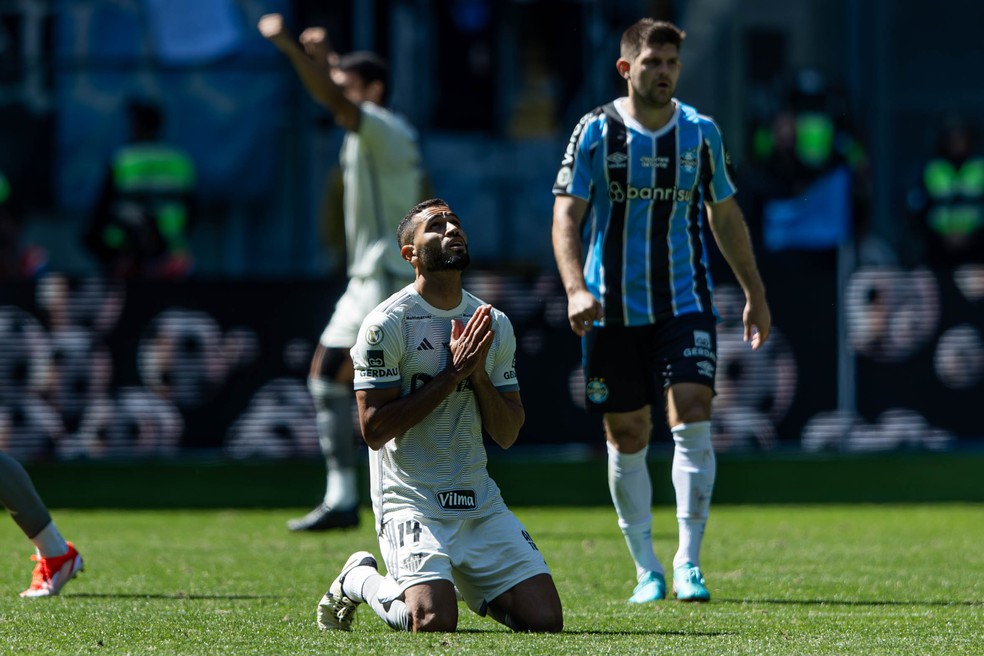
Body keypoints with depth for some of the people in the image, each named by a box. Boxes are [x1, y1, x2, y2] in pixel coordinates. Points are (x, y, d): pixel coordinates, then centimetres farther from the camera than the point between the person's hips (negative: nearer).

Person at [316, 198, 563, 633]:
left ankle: (459, 581, 21)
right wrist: (453, 374, -15)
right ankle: (361, 582, 7)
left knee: (545, 619, -8)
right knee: (435, 622, -26)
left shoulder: (494, 325, 10)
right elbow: (374, 429, -14)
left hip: (480, 503, 6)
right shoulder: (387, 324, -8)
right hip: (411, 501, -5)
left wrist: (478, 373, -8)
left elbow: (507, 435, 10)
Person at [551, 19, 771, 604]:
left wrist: (755, 294, 18)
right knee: (627, 438, 3)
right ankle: (648, 571, 15)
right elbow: (567, 214, -8)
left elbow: (725, 215, 15)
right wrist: (576, 288, -23)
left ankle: (688, 563, -7)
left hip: (685, 305, 1)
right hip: (613, 309, -1)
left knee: (692, 419, -14)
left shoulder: (701, 132, 3)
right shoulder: (596, 132, -4)